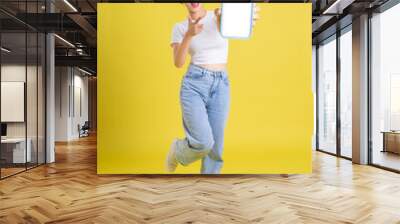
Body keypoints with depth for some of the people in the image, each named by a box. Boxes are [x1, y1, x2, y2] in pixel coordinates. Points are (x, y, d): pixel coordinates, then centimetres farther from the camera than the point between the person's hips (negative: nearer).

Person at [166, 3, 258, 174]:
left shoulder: (220, 17, 5)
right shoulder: (180, 28, 5)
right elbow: (178, 63, -10)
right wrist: (189, 34, -24)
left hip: (220, 85, 2)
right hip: (194, 84, -1)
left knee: (215, 147, 5)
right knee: (203, 142, -15)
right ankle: (178, 150, 19)